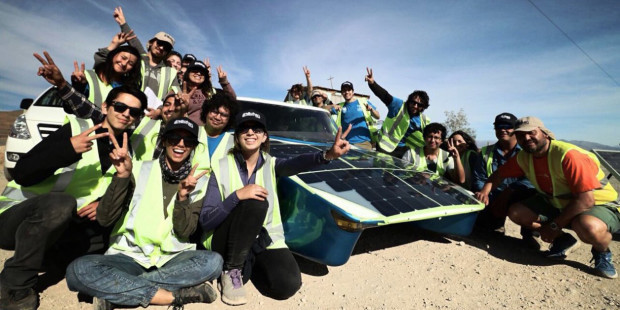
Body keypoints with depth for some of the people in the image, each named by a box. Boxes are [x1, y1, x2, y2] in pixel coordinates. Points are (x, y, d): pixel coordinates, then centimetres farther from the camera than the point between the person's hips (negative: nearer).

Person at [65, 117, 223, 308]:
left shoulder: (198, 181, 0)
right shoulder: (140, 170, 0)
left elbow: (184, 232, -7)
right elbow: (105, 220, -8)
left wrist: (183, 197, -24)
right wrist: (122, 176, -19)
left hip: (171, 259, 1)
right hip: (130, 257, 0)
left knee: (213, 261, -30)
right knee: (78, 270, -29)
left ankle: (114, 290, -20)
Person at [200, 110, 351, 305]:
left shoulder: (270, 165, -1)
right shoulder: (222, 167, -7)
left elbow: (296, 164, -26)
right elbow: (205, 220, -13)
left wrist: (327, 155, -47)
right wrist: (237, 195, -30)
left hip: (264, 241, 3)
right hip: (227, 243, -2)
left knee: (288, 285, -22)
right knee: (256, 203, -30)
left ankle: (248, 264, 7)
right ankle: (231, 270, -12)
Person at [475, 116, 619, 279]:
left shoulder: (569, 155, -28)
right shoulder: (523, 158, -7)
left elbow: (586, 200, -30)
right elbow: (499, 174, 7)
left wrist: (555, 226, -26)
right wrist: (485, 191, -14)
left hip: (600, 205, -6)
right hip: (556, 204, 7)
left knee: (588, 227, -40)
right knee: (515, 212, -12)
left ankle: (602, 252, -2)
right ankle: (563, 239, 10)